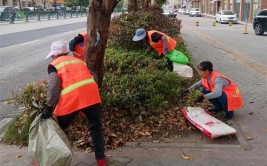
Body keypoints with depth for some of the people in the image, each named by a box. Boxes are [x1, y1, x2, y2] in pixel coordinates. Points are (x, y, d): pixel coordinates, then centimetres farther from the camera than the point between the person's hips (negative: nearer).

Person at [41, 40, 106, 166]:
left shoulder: (54, 65, 12)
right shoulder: (78, 61, 29)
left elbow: (54, 87, -3)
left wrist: (49, 107, -2)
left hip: (71, 98, -4)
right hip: (91, 93, 4)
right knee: (95, 127, 19)